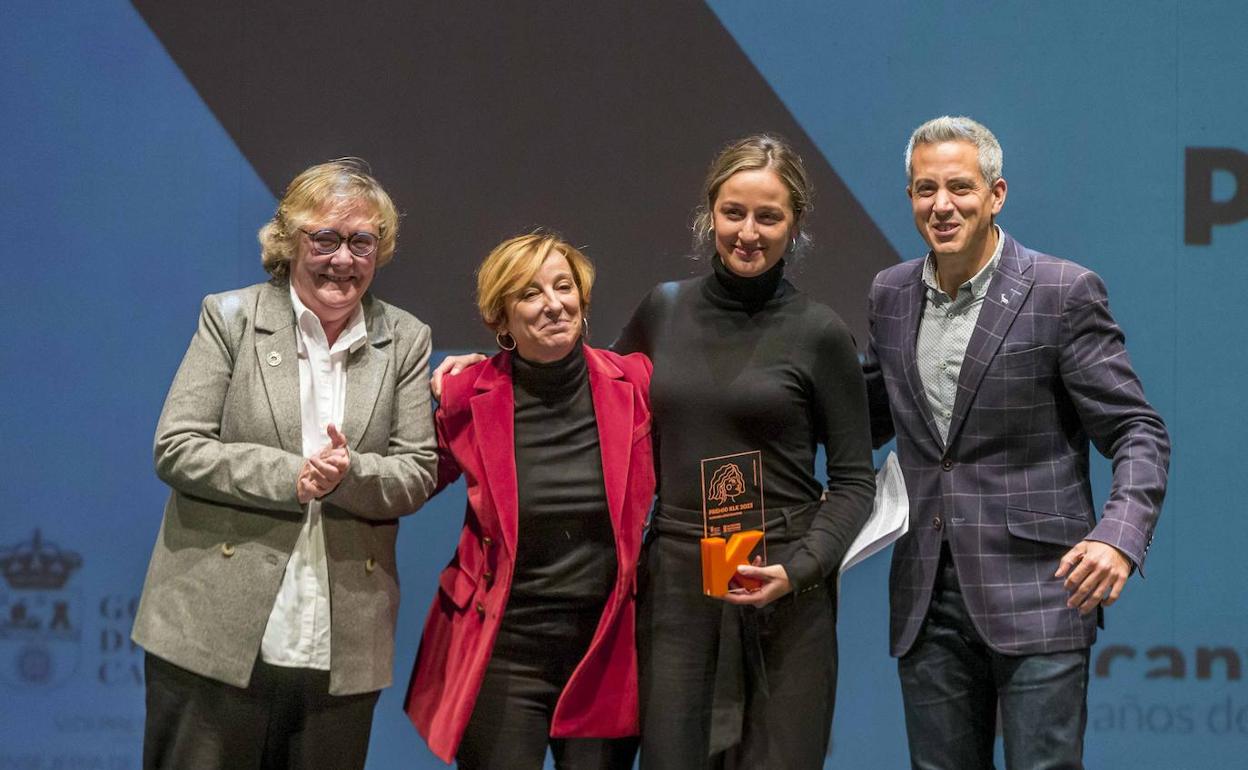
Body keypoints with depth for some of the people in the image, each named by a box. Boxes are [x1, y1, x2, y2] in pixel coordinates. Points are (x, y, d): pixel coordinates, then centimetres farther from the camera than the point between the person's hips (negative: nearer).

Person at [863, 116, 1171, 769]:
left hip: (1036, 594, -5)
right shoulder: (891, 295, 9)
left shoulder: (1063, 292, -7)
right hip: (928, 599, 5)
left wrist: (1120, 537, -26)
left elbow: (1138, 432, -8)